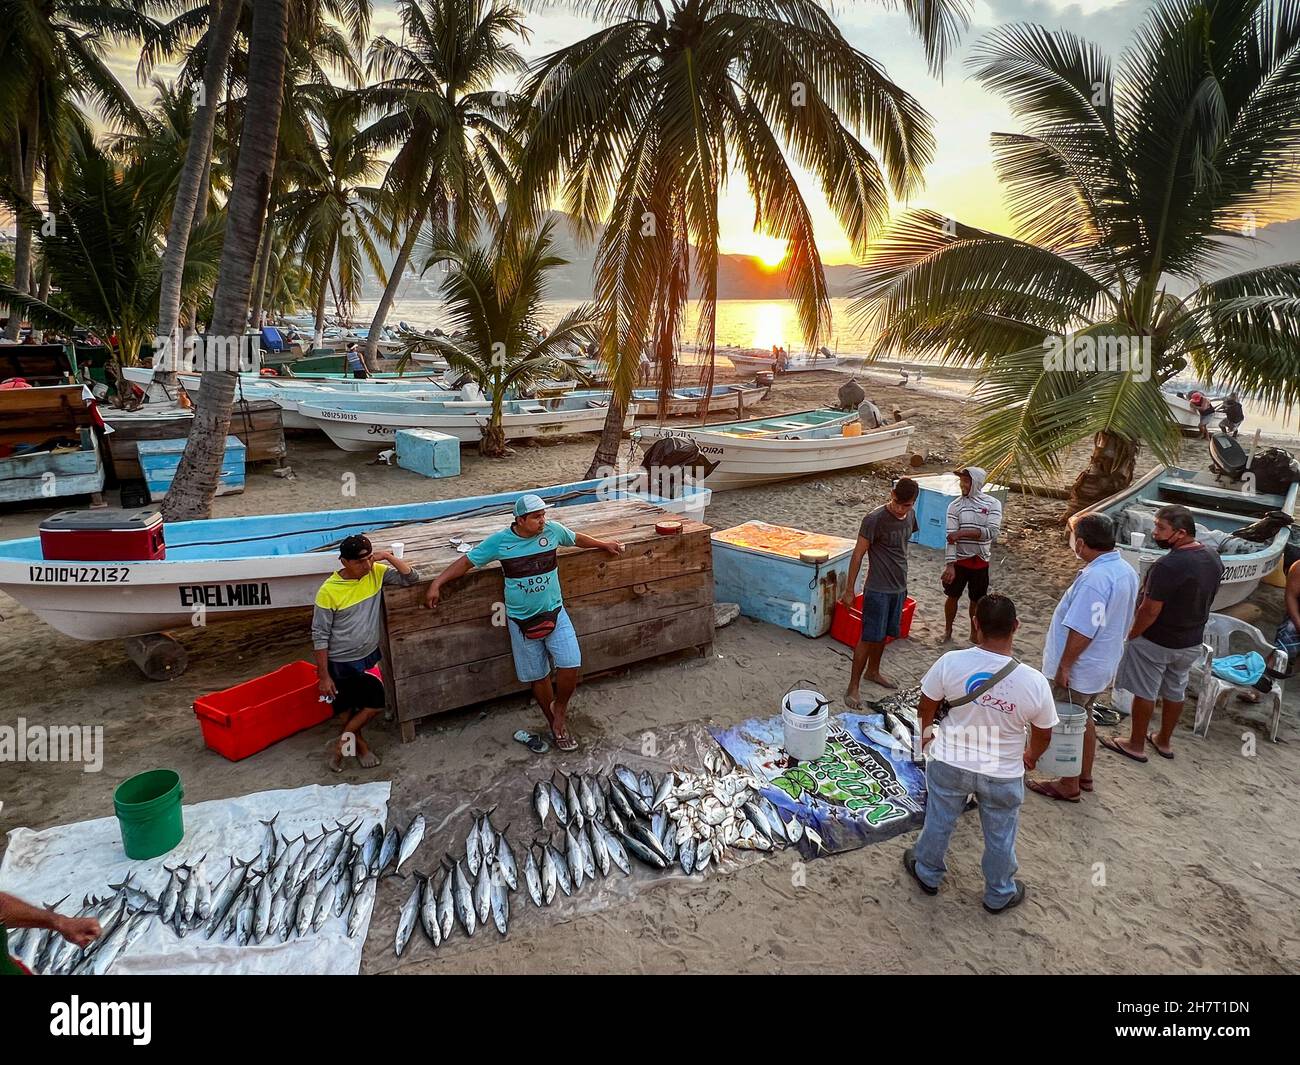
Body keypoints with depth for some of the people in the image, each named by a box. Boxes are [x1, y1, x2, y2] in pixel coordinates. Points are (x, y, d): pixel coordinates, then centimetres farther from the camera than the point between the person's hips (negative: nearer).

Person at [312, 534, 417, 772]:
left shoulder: (376, 573, -9)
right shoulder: (328, 591, -21)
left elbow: (410, 578, -7)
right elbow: (320, 636, -15)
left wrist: (388, 556, -21)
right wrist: (324, 676, -12)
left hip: (370, 656, 4)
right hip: (341, 663, -4)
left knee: (375, 705, 9)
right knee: (349, 709, 14)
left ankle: (343, 741, 30)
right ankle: (359, 744, 40)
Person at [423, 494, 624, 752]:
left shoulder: (553, 530, -6)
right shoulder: (499, 541, -12)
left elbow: (576, 538, 15)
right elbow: (466, 561, -4)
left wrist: (604, 544, 26)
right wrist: (437, 583, -10)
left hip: (554, 613, 1)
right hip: (522, 620, -1)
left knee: (570, 665, -12)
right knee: (538, 676, 9)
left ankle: (560, 708, 18)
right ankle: (556, 725, 29)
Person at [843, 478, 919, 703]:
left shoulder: (910, 516, 1)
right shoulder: (875, 519, -20)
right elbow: (858, 555, -16)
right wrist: (849, 590, -14)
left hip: (899, 587, 7)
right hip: (878, 589, -7)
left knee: (884, 634, 20)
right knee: (869, 638, -4)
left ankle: (873, 671, 39)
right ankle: (853, 687, 5)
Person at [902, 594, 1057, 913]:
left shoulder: (951, 662, -23)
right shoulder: (1034, 682, -23)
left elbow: (926, 708, -7)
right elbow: (1043, 736, -6)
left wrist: (926, 734, 15)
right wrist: (1031, 755, 17)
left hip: (949, 764, 0)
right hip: (1002, 775, 0)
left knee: (938, 822, 24)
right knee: (1000, 837, 24)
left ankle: (928, 874, 47)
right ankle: (999, 895, 46)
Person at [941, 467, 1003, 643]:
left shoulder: (993, 504, -7)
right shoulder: (955, 505, -7)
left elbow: (991, 532, -19)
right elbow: (950, 538, -13)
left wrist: (963, 532, -25)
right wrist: (949, 565, -20)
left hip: (980, 561, 0)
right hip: (959, 559, 0)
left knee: (976, 600, 12)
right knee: (953, 596, 10)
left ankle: (974, 633, 30)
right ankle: (948, 631, 29)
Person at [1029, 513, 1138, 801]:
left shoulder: (1093, 578, -31)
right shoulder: (1126, 571, 1)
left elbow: (1082, 631, -30)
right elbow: (1123, 622, 12)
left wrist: (1064, 666, -20)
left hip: (1078, 670, -9)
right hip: (1103, 666, 9)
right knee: (1083, 719, 25)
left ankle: (1069, 787, 23)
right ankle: (1085, 776, 40)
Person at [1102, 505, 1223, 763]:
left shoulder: (1168, 566, -31)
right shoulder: (1214, 557, -4)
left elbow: (1150, 610, -26)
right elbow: (1204, 598, 9)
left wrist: (1132, 635, -10)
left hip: (1157, 642, -8)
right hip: (1191, 641, 8)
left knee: (1144, 692, 8)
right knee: (1175, 690, 21)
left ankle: (1136, 745, 21)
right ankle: (1164, 741, 37)